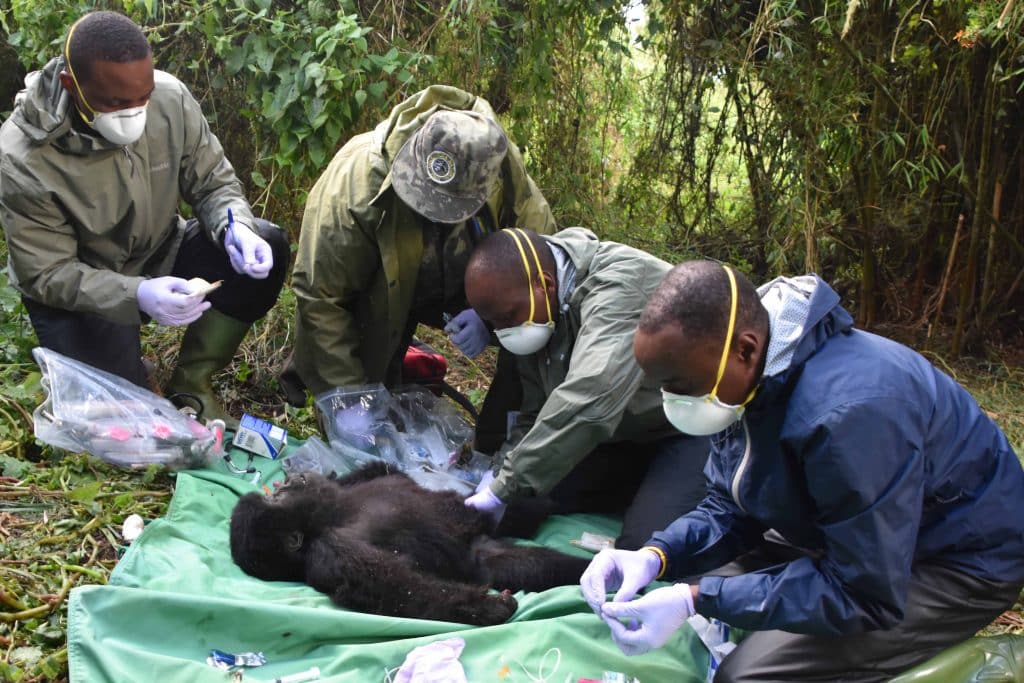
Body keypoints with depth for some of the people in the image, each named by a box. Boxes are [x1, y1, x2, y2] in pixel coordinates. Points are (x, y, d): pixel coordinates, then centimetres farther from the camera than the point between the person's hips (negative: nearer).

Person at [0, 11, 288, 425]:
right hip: (74, 292, -4)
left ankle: (190, 383, -3)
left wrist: (235, 227, -30)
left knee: (267, 248, -19)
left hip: (160, 256, 4)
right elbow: (46, 275, -23)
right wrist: (135, 295, -40)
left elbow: (213, 182, -6)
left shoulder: (171, 97, -19)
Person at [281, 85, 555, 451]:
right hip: (378, 294, -2)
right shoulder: (358, 179, -36)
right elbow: (319, 294, -28)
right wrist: (348, 390, -27)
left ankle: (498, 445, -2)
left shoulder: (503, 166, -29)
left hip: (461, 289, 3)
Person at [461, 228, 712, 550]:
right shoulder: (543, 313, -2)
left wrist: (507, 487, -36)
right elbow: (535, 411, 3)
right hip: (630, 430, 8)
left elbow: (588, 400, -42)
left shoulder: (617, 282, -31)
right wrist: (501, 471, -13)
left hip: (698, 425, -8)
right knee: (546, 495, -6)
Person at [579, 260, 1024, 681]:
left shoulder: (850, 413, -38)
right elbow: (729, 508, 0)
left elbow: (864, 595, -32)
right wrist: (657, 556, -20)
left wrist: (695, 601, -34)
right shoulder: (746, 378, -9)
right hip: (867, 542, 9)